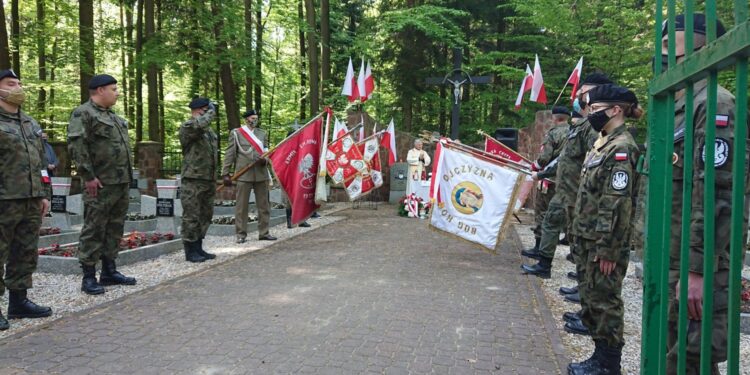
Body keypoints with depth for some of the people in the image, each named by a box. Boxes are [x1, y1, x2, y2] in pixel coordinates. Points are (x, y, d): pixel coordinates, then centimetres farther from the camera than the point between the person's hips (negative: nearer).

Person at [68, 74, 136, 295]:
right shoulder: (83, 114, -8)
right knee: (94, 230, -3)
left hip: (122, 184, 9)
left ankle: (109, 271, 22)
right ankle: (89, 277, 4)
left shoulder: (113, 117, 21)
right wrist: (88, 176, -20)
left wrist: (128, 176, 19)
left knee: (115, 229, 13)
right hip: (101, 185, -9)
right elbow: (76, 146, -18)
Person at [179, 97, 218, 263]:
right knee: (191, 217, -3)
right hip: (193, 181, -8)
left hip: (208, 180, 9)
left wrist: (214, 180, 20)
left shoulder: (209, 130, 18)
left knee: (205, 216, 13)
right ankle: (190, 251, 5)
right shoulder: (187, 127, -9)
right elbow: (200, 124, -33)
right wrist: (211, 111, -14)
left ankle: (198, 248, 23)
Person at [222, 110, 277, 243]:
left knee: (264, 205, 6)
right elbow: (229, 154, 3)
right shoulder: (236, 133, 5)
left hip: (261, 173, 4)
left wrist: (265, 160, -8)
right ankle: (241, 234, 6)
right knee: (241, 205, -2)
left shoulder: (262, 133, 13)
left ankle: (263, 232, 15)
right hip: (244, 174, -3)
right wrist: (225, 173, -2)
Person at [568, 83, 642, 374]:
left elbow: (617, 204, -21)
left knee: (604, 298, 0)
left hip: (605, 242, -10)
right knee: (591, 295, 16)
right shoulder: (604, 143, 13)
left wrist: (607, 248, -21)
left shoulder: (621, 148, -16)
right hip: (591, 238, 10)